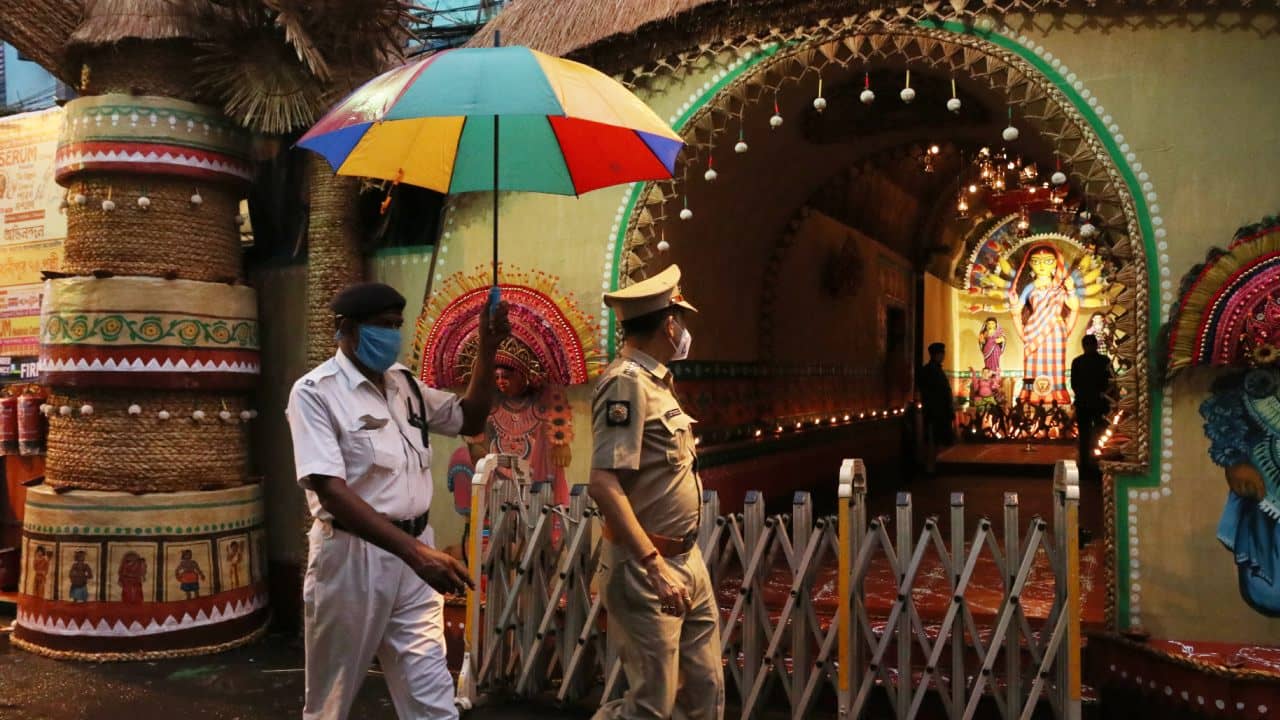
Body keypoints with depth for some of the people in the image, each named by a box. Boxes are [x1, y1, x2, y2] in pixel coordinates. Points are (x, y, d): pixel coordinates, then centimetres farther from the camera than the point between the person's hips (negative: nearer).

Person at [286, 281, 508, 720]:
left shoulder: (405, 383, 9)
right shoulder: (315, 392, -12)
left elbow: (470, 420, 20)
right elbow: (331, 490, -22)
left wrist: (487, 349, 5)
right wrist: (415, 551, -33)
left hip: (412, 552, 5)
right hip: (351, 556, -5)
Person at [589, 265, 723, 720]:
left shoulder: (655, 380, 13)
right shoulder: (626, 383, -17)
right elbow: (603, 484, -26)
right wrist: (655, 565, -29)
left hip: (688, 561, 9)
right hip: (648, 568, -9)